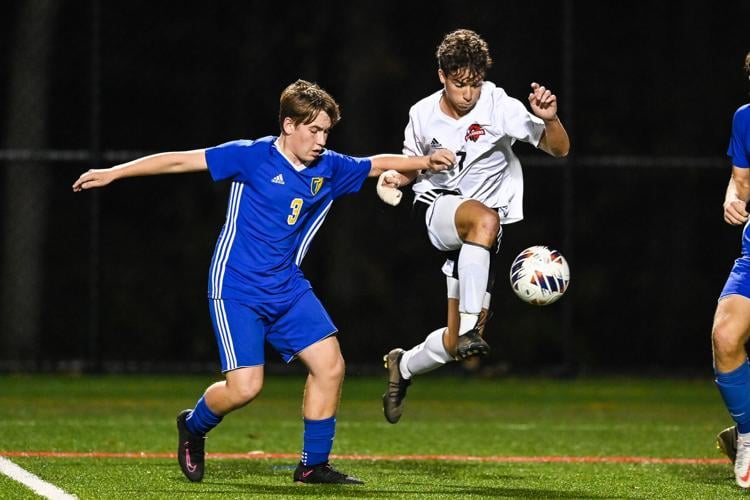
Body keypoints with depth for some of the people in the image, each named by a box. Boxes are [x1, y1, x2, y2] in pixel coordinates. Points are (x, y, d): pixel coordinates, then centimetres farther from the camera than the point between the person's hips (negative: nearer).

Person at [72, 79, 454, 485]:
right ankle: (192, 426, 18)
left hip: (288, 289, 6)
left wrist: (426, 161, 3)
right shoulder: (252, 157, -13)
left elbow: (378, 164, 18)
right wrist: (112, 174, -12)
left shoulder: (329, 169, 2)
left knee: (329, 364, -6)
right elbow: (179, 161, -11)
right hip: (237, 290, -6)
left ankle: (313, 465, 5)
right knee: (245, 387, -14)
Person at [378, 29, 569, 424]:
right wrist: (393, 178, -7)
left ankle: (403, 367, 33)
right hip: (437, 210, -1)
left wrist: (549, 119, -36)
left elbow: (559, 149, -16)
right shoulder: (423, 115, -3)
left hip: (480, 237, 1)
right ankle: (469, 326, -41)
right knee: (486, 218, -39)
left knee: (456, 346, 0)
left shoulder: (499, 107, -12)